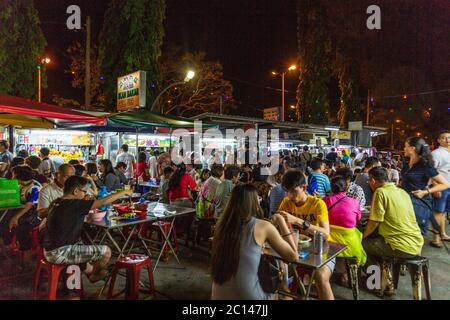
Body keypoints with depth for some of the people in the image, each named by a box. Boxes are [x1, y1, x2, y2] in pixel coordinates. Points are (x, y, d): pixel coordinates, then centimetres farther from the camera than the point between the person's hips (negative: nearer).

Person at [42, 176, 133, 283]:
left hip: (49, 251, 10)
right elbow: (104, 201, -21)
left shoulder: (56, 203, 4)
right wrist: (124, 192, -9)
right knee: (106, 251, -10)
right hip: (59, 253, -10)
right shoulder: (74, 205, -21)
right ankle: (94, 275, 18)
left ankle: (89, 270, 41)